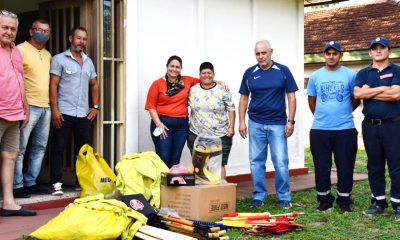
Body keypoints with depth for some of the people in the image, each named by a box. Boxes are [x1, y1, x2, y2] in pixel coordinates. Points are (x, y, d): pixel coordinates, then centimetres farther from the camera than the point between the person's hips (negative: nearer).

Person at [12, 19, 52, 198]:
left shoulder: (48, 55, 17)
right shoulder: (21, 50, -5)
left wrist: (52, 105, 15)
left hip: (45, 107, 8)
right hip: (28, 106, -8)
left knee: (40, 147, 10)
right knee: (20, 148, -5)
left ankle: (31, 182, 17)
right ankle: (17, 185, -1)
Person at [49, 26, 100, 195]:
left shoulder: (88, 62, 15)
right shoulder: (59, 59, -1)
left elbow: (94, 85, 22)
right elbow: (53, 85, -6)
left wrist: (95, 106, 11)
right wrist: (54, 110, -13)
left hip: (84, 114, 5)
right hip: (64, 113, -5)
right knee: (58, 148, -1)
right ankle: (57, 183, 3)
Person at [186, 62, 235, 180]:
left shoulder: (222, 91, -2)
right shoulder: (192, 90, 5)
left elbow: (231, 109, 2)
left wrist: (231, 127, -5)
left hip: (220, 135, -2)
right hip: (197, 135, 2)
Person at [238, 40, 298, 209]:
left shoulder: (283, 71, 0)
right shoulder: (250, 73, 5)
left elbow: (291, 97, 2)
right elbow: (244, 98, 10)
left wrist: (290, 121, -5)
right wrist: (241, 122, 4)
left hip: (278, 124, -2)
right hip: (256, 124, 2)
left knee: (281, 162, -2)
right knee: (256, 161, 6)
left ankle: (284, 197, 10)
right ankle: (259, 196, 16)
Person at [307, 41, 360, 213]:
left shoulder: (350, 75, 1)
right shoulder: (315, 76, 6)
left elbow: (356, 100, 8)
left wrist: (343, 113, 13)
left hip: (345, 129, -2)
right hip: (319, 130, 2)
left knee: (345, 167, 3)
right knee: (322, 167, 7)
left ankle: (344, 202, 16)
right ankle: (324, 200, 19)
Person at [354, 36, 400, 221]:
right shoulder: (363, 73, 11)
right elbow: (357, 94, -6)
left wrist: (369, 92, -7)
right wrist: (382, 89, -8)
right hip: (370, 126, 3)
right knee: (374, 166, 9)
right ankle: (378, 203, 19)